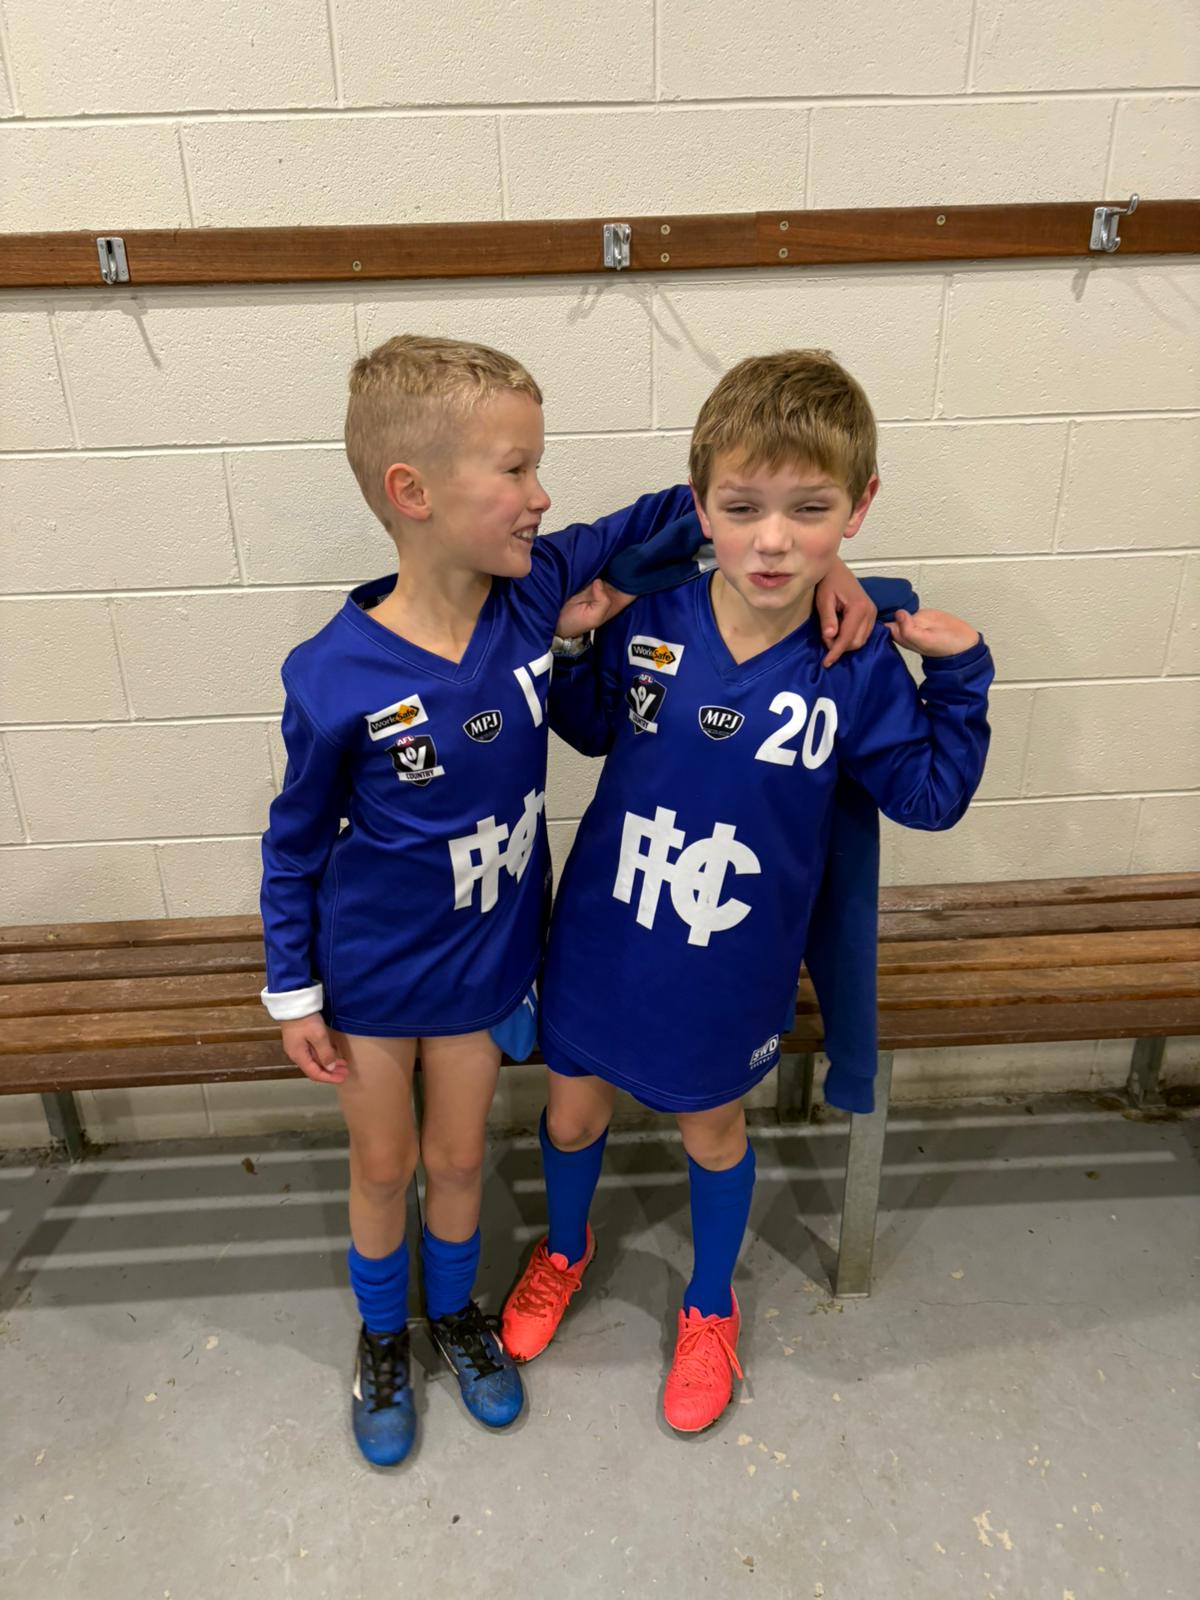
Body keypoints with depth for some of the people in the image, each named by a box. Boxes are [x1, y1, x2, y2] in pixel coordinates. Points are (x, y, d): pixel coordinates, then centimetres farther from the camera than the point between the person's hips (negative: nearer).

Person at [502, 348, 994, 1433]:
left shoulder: (858, 666, -16)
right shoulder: (648, 626, -14)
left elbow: (930, 795, -4)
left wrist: (958, 677, -15)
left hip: (731, 971, -1)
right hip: (600, 940, 2)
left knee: (712, 1130, 22)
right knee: (573, 1110, 22)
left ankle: (711, 1306, 54)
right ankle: (566, 1247, 58)